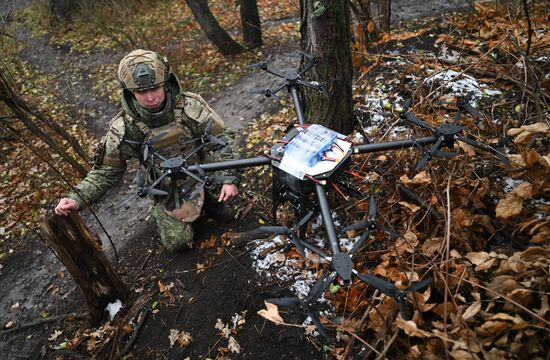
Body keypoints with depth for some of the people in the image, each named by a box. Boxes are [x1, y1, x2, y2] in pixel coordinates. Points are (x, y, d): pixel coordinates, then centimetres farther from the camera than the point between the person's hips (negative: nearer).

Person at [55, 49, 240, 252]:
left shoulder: (190, 107, -23)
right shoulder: (123, 128, -21)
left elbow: (222, 139, -16)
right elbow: (106, 171, -10)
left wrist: (229, 178, -25)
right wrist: (77, 199, -23)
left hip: (200, 170, 2)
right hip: (168, 189, -2)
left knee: (223, 154, -23)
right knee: (177, 242, -7)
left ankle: (203, 197, 7)